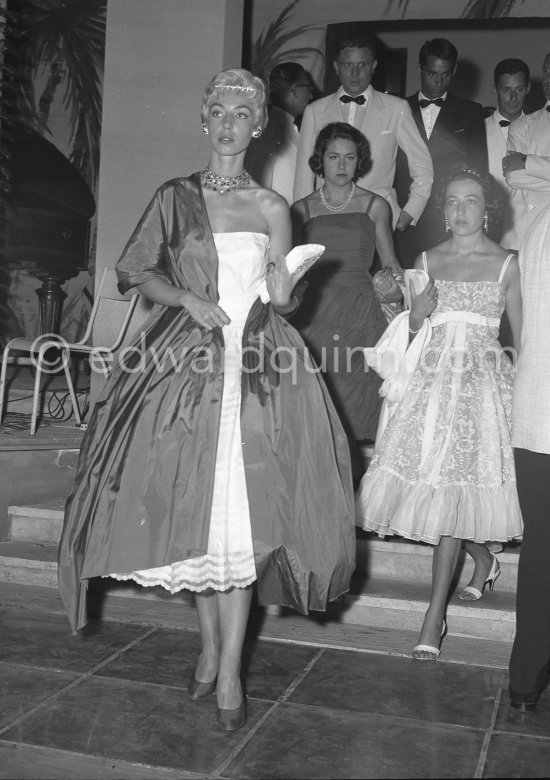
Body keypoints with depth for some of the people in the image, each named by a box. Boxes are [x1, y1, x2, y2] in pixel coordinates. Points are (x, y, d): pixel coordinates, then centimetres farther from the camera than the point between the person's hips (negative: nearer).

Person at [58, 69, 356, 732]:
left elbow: (283, 302, 15)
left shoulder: (272, 208, 10)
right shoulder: (175, 198, 9)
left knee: (244, 511, -6)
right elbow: (133, 270, 10)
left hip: (258, 365, 0)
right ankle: (210, 647, 22)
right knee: (192, 504, 3)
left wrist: (282, 286, -8)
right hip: (187, 358, 1)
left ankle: (229, 671, 2)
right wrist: (189, 299, -5)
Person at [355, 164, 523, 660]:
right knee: (432, 484, 1)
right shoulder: (427, 261, 12)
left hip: (481, 379, -3)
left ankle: (435, 616, -2)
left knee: (451, 489, -9)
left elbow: (523, 337, 8)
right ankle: (484, 560, 32)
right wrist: (417, 314, -5)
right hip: (430, 377, 3)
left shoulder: (506, 264, 5)